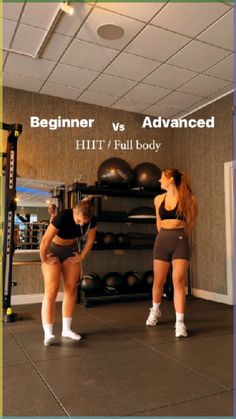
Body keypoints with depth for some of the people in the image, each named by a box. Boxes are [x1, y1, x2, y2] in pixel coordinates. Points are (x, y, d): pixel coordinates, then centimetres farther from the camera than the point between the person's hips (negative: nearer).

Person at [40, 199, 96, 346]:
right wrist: (44, 259, -18)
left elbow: (90, 240, -3)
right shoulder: (63, 217, -35)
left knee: (71, 289, 3)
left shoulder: (91, 220, -21)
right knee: (51, 291, -11)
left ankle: (66, 329, 14)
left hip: (71, 250, 5)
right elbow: (45, 241, -29)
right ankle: (48, 334, -10)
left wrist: (81, 257, -1)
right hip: (53, 250, -4)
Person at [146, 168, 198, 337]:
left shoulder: (188, 198, -4)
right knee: (158, 281, 11)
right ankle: (155, 311, 36)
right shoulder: (158, 199, 6)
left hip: (180, 241, -3)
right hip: (162, 241, 3)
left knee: (179, 281, -9)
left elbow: (192, 221, 11)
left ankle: (180, 323, -1)